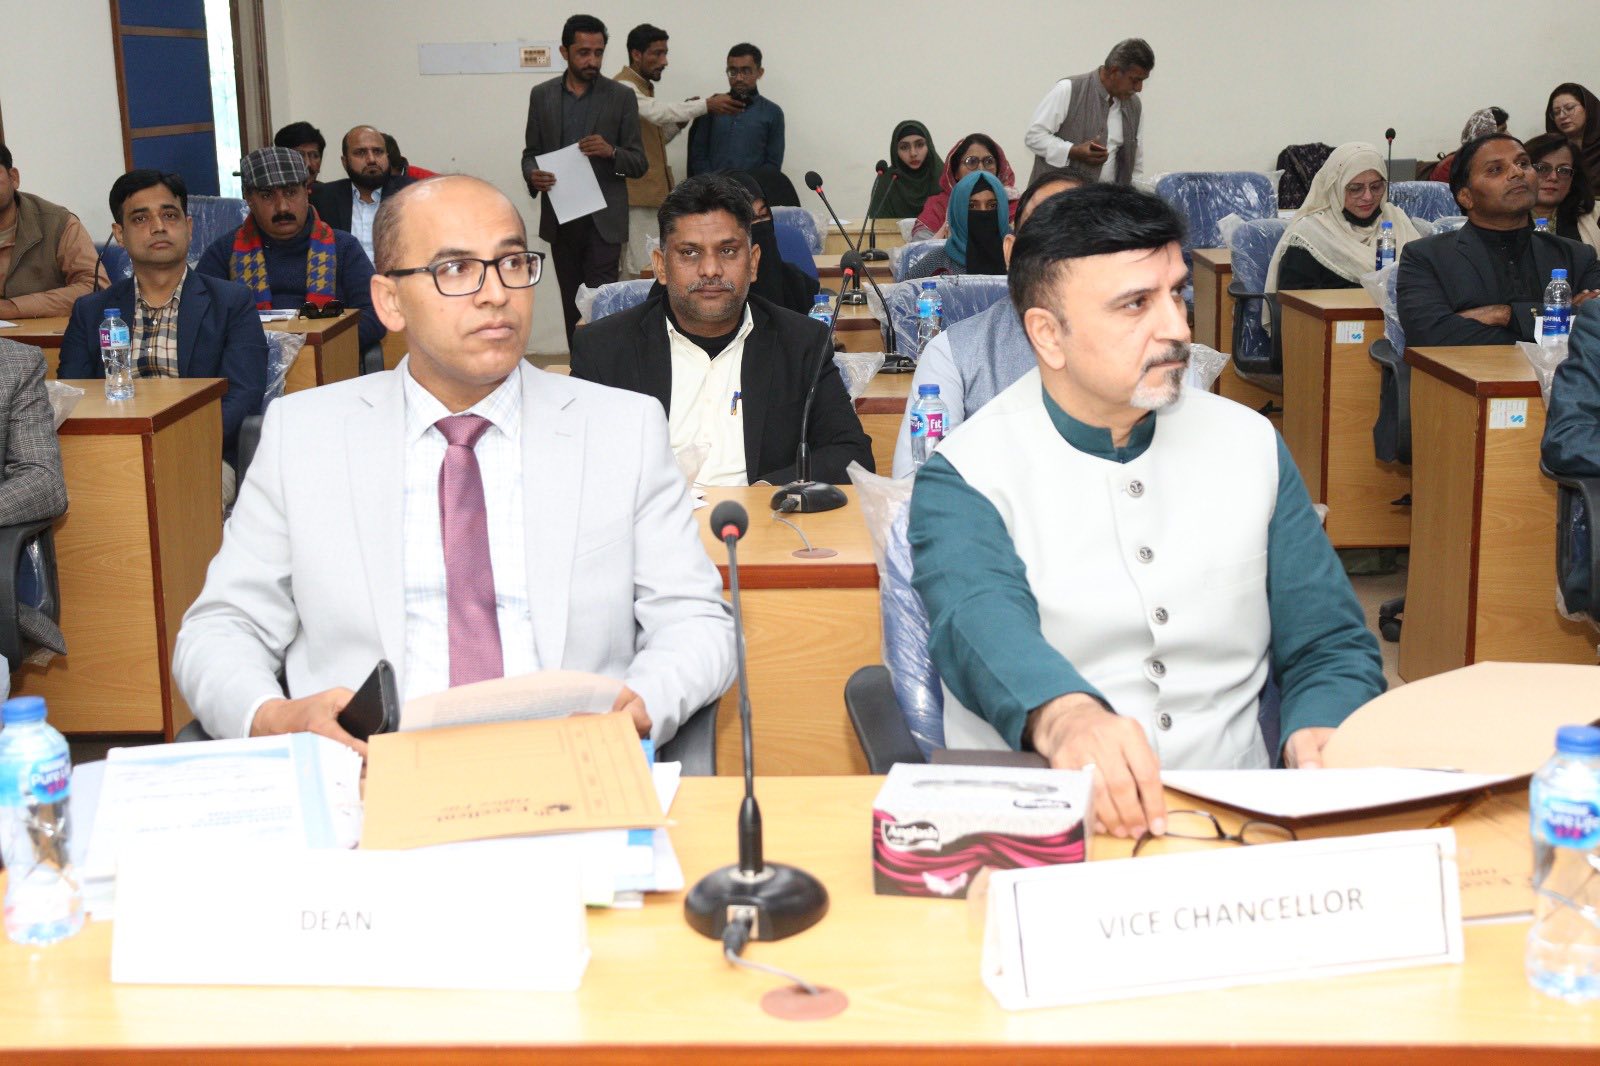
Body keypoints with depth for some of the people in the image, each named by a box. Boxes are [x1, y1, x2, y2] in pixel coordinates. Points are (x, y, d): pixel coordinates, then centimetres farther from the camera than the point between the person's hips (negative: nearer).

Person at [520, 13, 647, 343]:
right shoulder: (542, 95, 8)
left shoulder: (621, 97, 0)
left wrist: (611, 152, -21)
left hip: (603, 219, -3)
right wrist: (533, 175, -12)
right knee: (572, 304, 9)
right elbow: (530, 152, 11)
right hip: (560, 218, 3)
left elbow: (639, 163, 1)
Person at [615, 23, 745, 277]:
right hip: (636, 193, -10)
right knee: (641, 272, -9)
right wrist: (705, 105, -34)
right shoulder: (623, 87, -12)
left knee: (650, 268, 9)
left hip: (652, 193, 10)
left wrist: (681, 119, 2)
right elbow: (657, 110, -31)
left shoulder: (643, 87, 18)